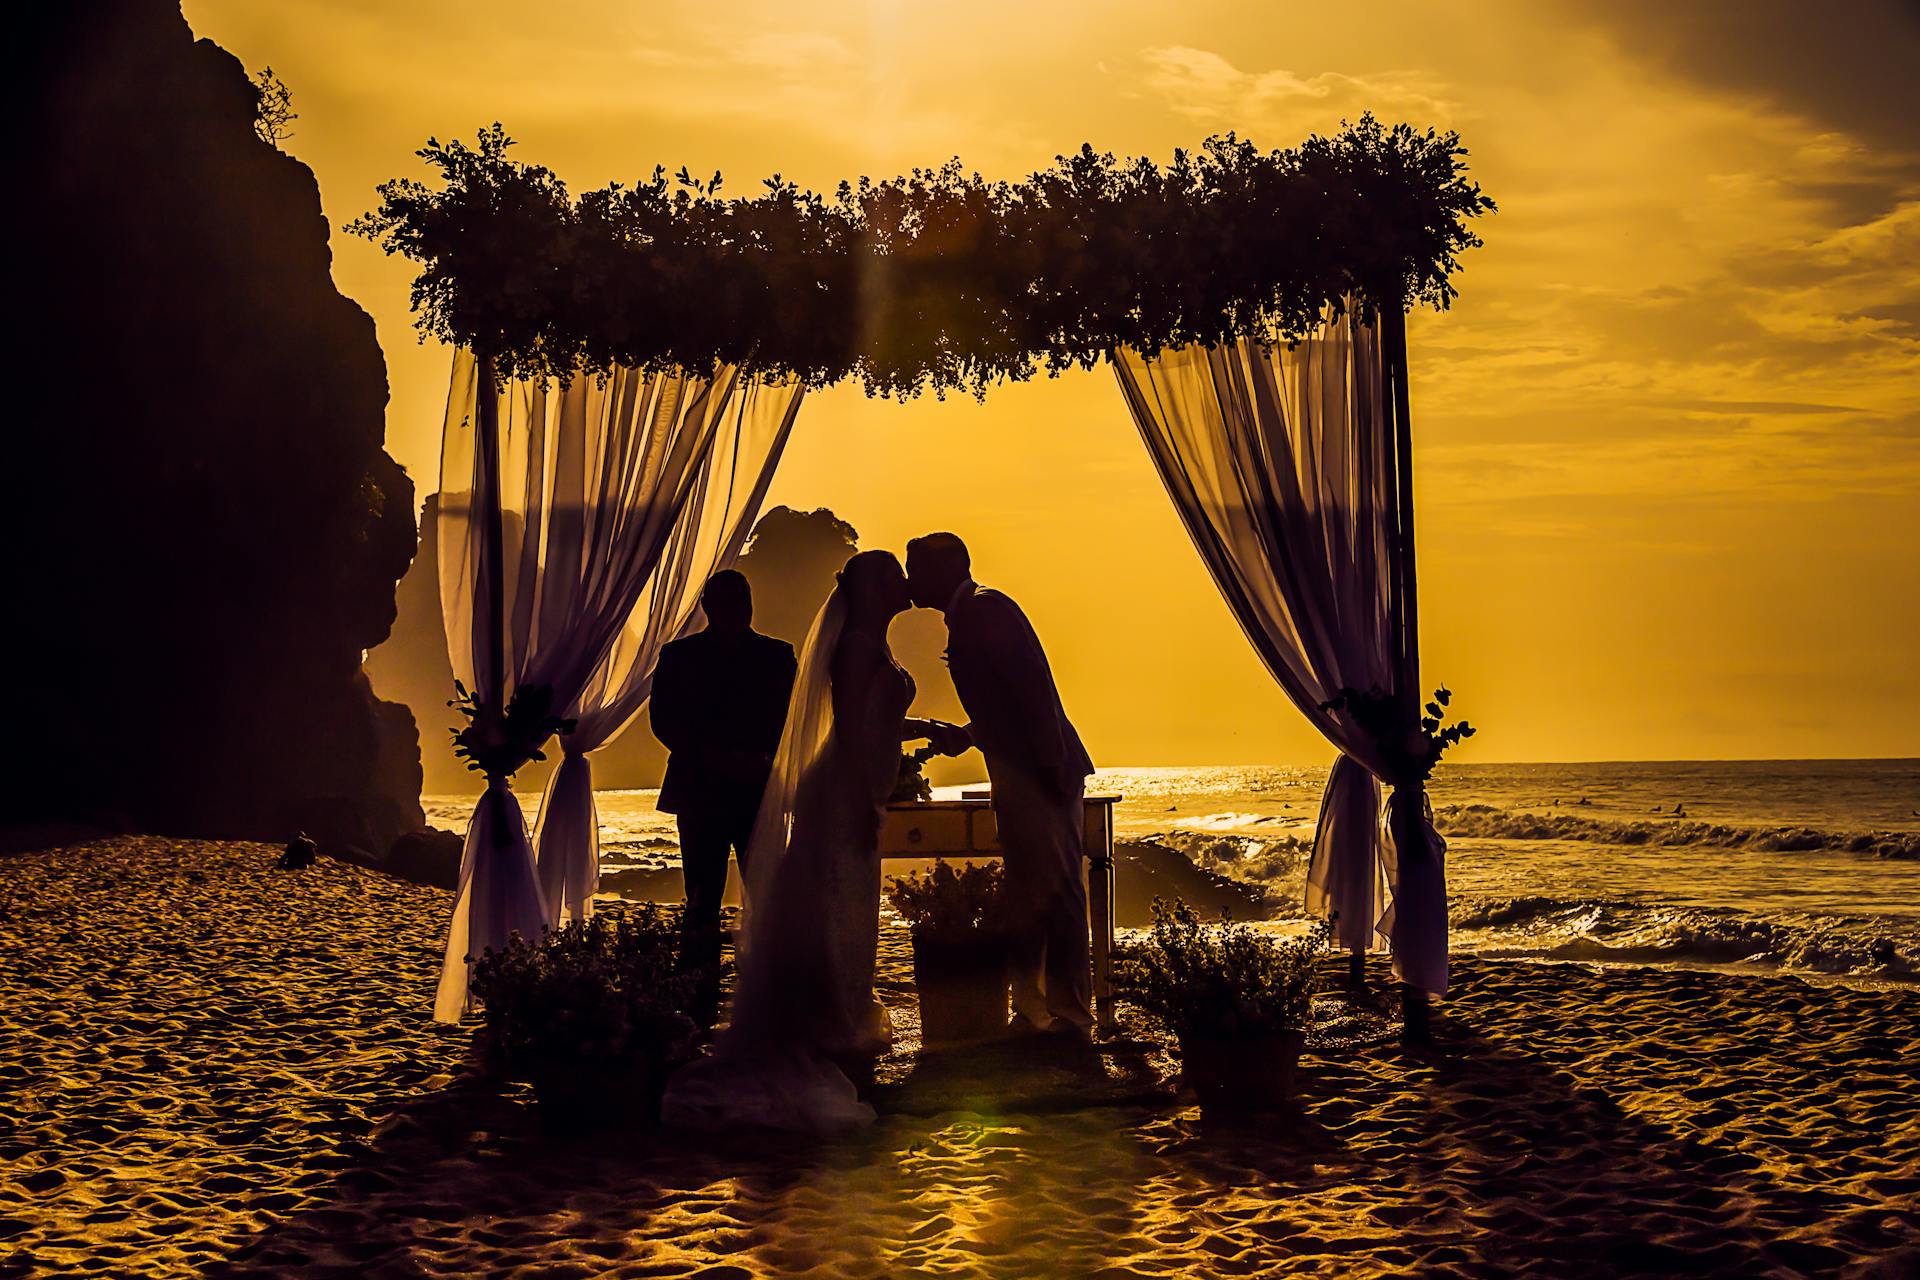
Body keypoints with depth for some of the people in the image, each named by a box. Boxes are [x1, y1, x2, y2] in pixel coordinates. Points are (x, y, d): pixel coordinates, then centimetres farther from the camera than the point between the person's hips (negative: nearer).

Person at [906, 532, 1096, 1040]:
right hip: (1019, 781, 11)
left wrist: (1053, 768, -24)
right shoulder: (967, 619, 20)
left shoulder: (984, 612, -11)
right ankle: (1033, 1012, 17)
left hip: (1042, 776, -11)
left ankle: (1071, 1016, -6)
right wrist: (962, 737, 21)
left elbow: (1033, 690, -20)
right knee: (1028, 897, 12)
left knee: (1053, 890, -8)